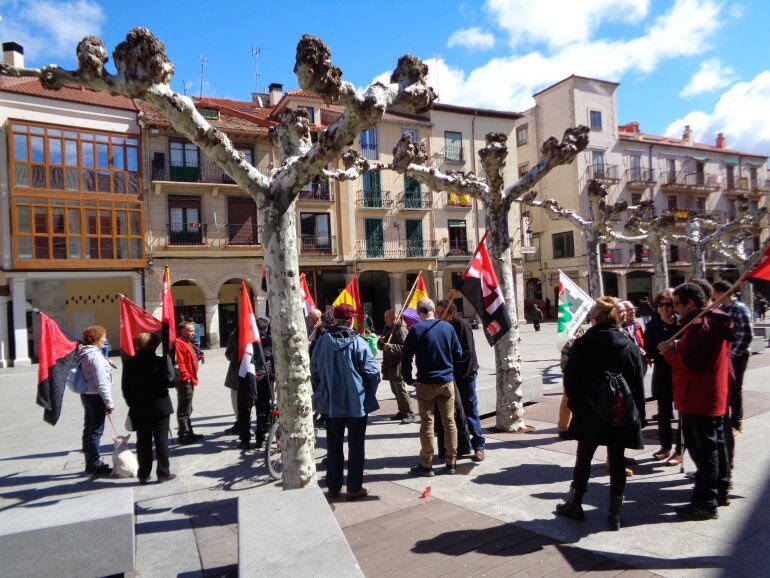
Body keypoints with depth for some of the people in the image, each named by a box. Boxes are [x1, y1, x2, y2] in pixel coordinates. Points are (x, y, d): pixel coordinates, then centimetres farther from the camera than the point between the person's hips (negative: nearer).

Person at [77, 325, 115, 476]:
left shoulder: (84, 353, 10)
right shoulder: (95, 356, -19)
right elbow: (101, 383, -20)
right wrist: (109, 403, -16)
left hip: (87, 395, 10)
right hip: (96, 397, -10)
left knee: (89, 430, 16)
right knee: (96, 431, -2)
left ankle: (91, 463, 27)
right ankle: (94, 465, 6)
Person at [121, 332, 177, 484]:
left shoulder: (129, 363, -2)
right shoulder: (162, 361, -15)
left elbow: (125, 388, 2)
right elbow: (171, 381, -15)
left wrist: (132, 404, 15)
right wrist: (169, 361, -3)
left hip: (139, 410, 3)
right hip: (160, 407, -3)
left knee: (143, 442, 12)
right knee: (161, 440, 6)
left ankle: (143, 474, 20)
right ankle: (163, 473, 12)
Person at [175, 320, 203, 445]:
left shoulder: (188, 343, 18)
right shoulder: (179, 343, -15)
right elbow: (179, 362, -22)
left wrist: (198, 357, 9)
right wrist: (186, 377, -23)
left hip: (189, 380, 11)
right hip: (184, 381, -11)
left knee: (187, 408, 17)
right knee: (184, 409, -5)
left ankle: (188, 432, 26)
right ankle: (184, 435, 1)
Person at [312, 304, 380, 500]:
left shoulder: (323, 341, -5)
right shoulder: (358, 342, -14)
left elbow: (314, 371, 3)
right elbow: (372, 372, -13)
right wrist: (369, 394, 4)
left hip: (331, 402, 3)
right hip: (356, 402, -3)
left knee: (334, 445, 15)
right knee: (356, 445, 8)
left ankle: (333, 486, 24)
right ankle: (354, 488, 14)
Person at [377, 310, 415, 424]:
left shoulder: (401, 329, -13)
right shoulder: (387, 329, 16)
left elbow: (405, 347, -23)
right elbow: (380, 346, 19)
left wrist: (390, 346, -27)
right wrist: (381, 341, -2)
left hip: (398, 365, -9)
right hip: (390, 365, 9)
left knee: (400, 389, -9)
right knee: (395, 390, 14)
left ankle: (409, 414, -2)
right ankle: (402, 412, 24)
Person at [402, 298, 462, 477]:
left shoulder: (416, 329, -11)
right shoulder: (447, 327, 0)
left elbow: (406, 356, -13)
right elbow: (458, 353, 5)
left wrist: (408, 378, -2)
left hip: (426, 383, -3)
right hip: (447, 381, 3)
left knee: (427, 424, 5)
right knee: (449, 422, 11)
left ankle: (426, 465, 12)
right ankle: (451, 463, 18)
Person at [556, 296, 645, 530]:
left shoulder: (582, 345, -10)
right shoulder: (630, 348, -4)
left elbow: (570, 380, -7)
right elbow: (639, 385, 1)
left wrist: (576, 405, 6)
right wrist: (636, 413, 11)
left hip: (589, 415, -1)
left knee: (583, 459, 13)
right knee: (617, 463, 10)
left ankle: (574, 504, 25)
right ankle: (615, 514, 17)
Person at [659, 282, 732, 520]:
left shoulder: (699, 325, -21)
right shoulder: (716, 321, 12)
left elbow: (692, 363, -26)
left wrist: (669, 351, -12)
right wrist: (678, 347, 5)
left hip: (699, 400, -11)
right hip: (714, 397, 11)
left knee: (702, 450, -4)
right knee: (715, 445, 20)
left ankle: (705, 503, 3)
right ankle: (720, 492, 33)